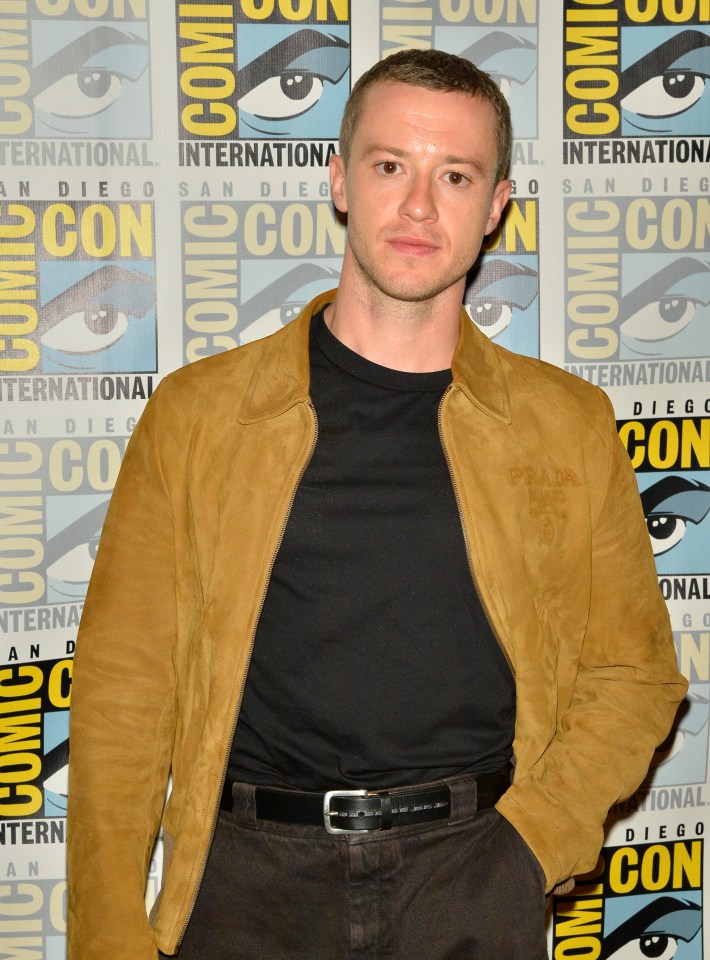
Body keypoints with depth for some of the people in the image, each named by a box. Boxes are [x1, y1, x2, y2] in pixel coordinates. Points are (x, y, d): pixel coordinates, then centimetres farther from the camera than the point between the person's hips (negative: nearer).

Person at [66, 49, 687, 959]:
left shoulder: (569, 425, 5)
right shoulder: (196, 412, 3)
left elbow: (631, 673, 9)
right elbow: (123, 687, 2)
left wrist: (527, 842, -6)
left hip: (474, 878, 0)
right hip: (251, 872, 0)